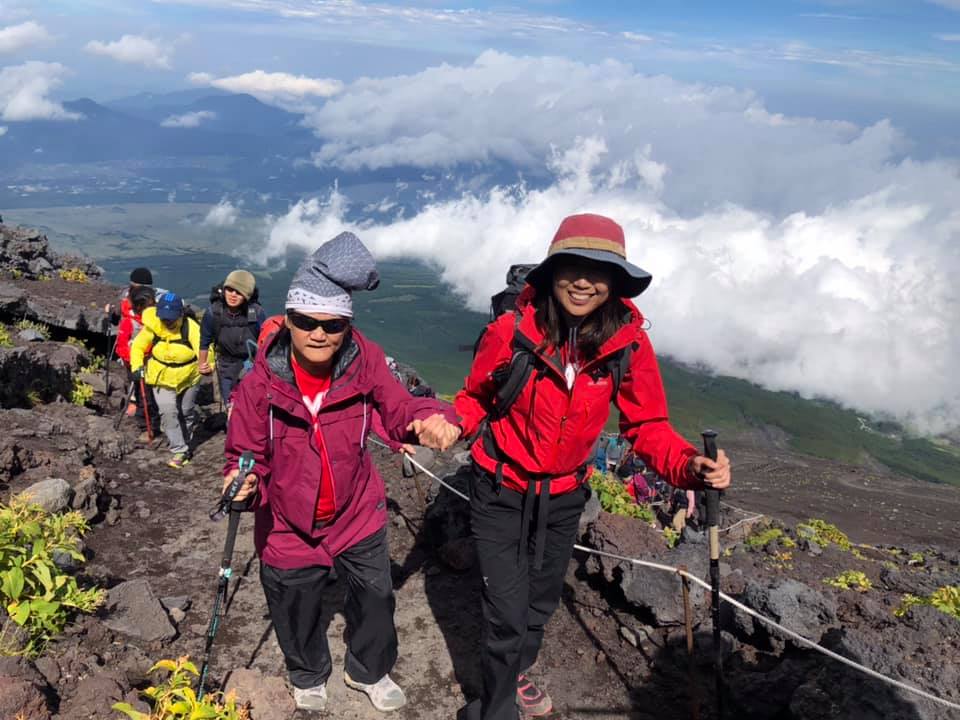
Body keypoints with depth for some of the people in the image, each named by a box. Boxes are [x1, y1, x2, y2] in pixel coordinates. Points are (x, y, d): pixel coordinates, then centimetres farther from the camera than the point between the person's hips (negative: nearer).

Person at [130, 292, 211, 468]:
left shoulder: (191, 328, -25)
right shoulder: (152, 327, -16)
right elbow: (138, 346, -1)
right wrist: (136, 366, -13)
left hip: (188, 378, 0)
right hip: (162, 379, 1)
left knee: (186, 413, 16)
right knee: (168, 412, -16)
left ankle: (185, 444, 39)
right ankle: (180, 451, -7)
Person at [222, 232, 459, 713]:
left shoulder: (365, 361, -19)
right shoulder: (260, 382, -21)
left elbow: (398, 409, -16)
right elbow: (247, 451, -12)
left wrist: (430, 418, -39)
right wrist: (243, 480, -35)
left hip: (358, 515, 1)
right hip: (288, 525, -1)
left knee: (375, 598, 22)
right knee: (297, 617, 23)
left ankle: (369, 671, 55)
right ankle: (309, 678, 57)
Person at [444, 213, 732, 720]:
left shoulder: (628, 341, -19)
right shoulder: (511, 330, -24)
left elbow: (647, 425, -10)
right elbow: (475, 399, -8)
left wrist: (689, 465, -29)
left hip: (563, 499, 4)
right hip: (501, 494, -3)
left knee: (541, 602, 25)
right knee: (507, 614, -1)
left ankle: (514, 674, 57)